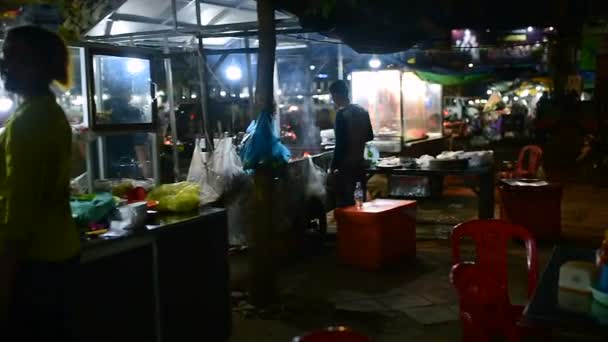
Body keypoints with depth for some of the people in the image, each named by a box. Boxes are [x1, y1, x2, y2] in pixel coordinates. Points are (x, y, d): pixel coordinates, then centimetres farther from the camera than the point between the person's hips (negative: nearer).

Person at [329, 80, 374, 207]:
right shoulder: (362, 111, 7)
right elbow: (370, 136, 16)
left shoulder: (342, 113, -16)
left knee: (344, 202, -1)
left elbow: (340, 143, -18)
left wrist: (333, 166, -13)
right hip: (360, 163, 8)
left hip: (346, 165, -8)